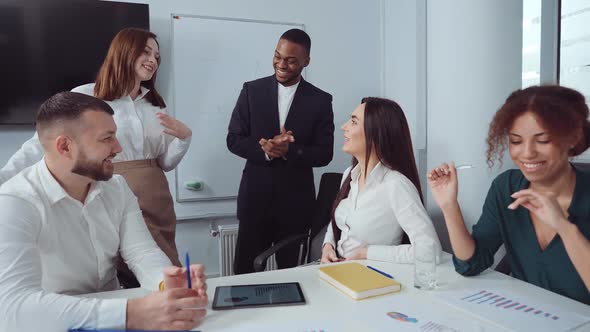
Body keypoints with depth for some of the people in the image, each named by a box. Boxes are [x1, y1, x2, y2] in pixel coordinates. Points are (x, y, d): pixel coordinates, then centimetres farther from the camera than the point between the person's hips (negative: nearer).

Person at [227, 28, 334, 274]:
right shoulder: (252, 90, 1)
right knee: (244, 272, 7)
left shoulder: (320, 100, -1)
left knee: (290, 273, 14)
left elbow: (324, 154, -4)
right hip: (255, 198, 1)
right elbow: (234, 140, -1)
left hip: (295, 201, 0)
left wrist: (289, 150, -21)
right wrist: (265, 150, -19)